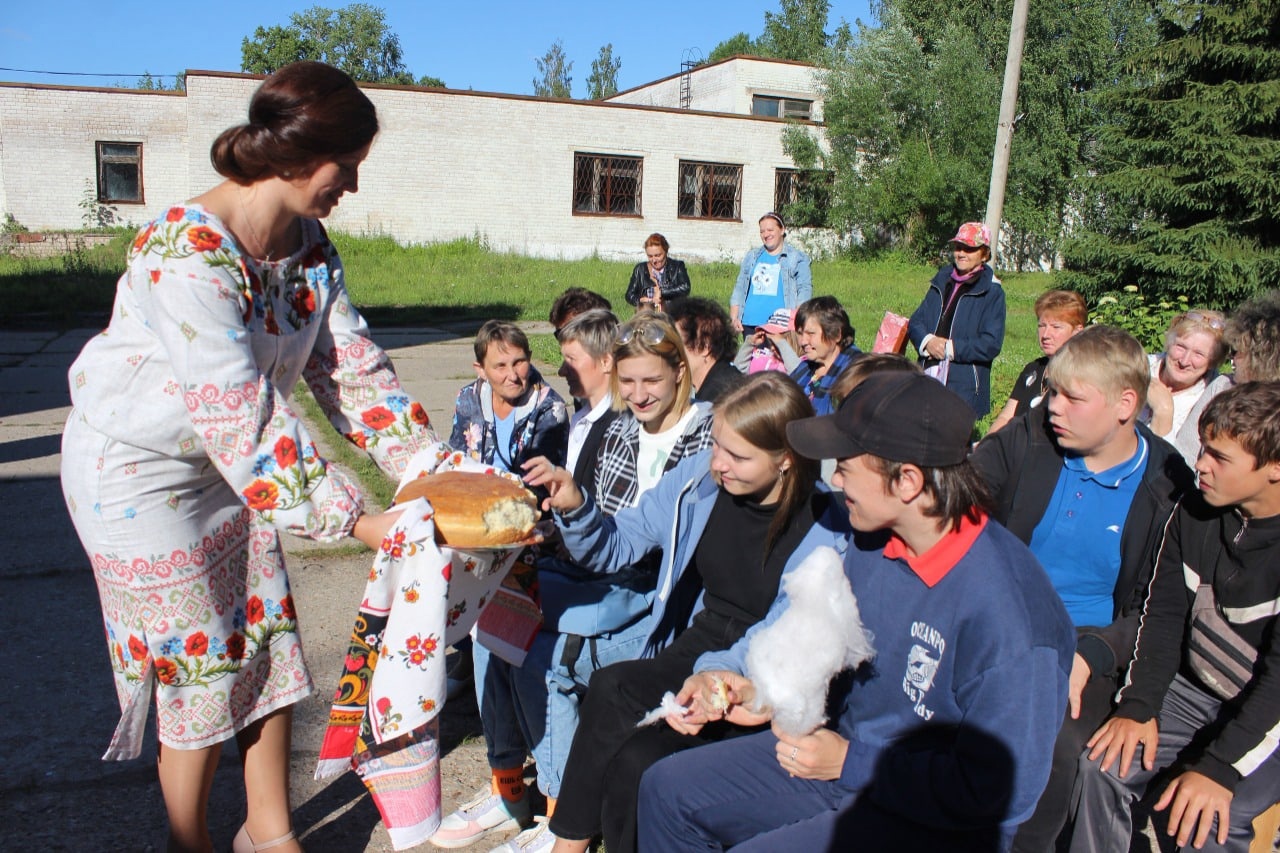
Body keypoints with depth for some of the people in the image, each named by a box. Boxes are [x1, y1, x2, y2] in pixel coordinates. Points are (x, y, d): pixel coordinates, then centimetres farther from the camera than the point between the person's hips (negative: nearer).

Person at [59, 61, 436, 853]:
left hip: (228, 461, 7)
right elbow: (244, 414, -33)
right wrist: (351, 517, -33)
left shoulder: (310, 243, -6)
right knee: (198, 668, 3)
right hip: (137, 468, -7)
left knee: (271, 646, 10)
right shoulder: (187, 252, -30)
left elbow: (352, 366, -6)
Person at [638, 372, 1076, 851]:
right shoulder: (874, 541, -5)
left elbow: (1000, 791, -25)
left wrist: (852, 763, -20)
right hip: (847, 750, 8)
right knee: (668, 789, 5)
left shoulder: (1007, 612, -29)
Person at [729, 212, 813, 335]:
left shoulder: (797, 258, 6)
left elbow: (805, 289, -1)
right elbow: (740, 288, 18)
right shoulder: (752, 256, 18)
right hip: (750, 324, 4)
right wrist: (734, 318, 7)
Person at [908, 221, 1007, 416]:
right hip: (927, 382, 5)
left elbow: (992, 344, -9)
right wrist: (927, 341, -9)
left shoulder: (992, 292, -2)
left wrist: (951, 348, -13)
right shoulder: (941, 282, 15)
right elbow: (915, 322, 13)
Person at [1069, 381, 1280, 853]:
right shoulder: (1195, 512, -3)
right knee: (1102, 766, -17)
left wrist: (1220, 767, -28)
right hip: (1193, 690, 5)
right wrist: (1138, 705, -10)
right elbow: (1164, 612, 1)